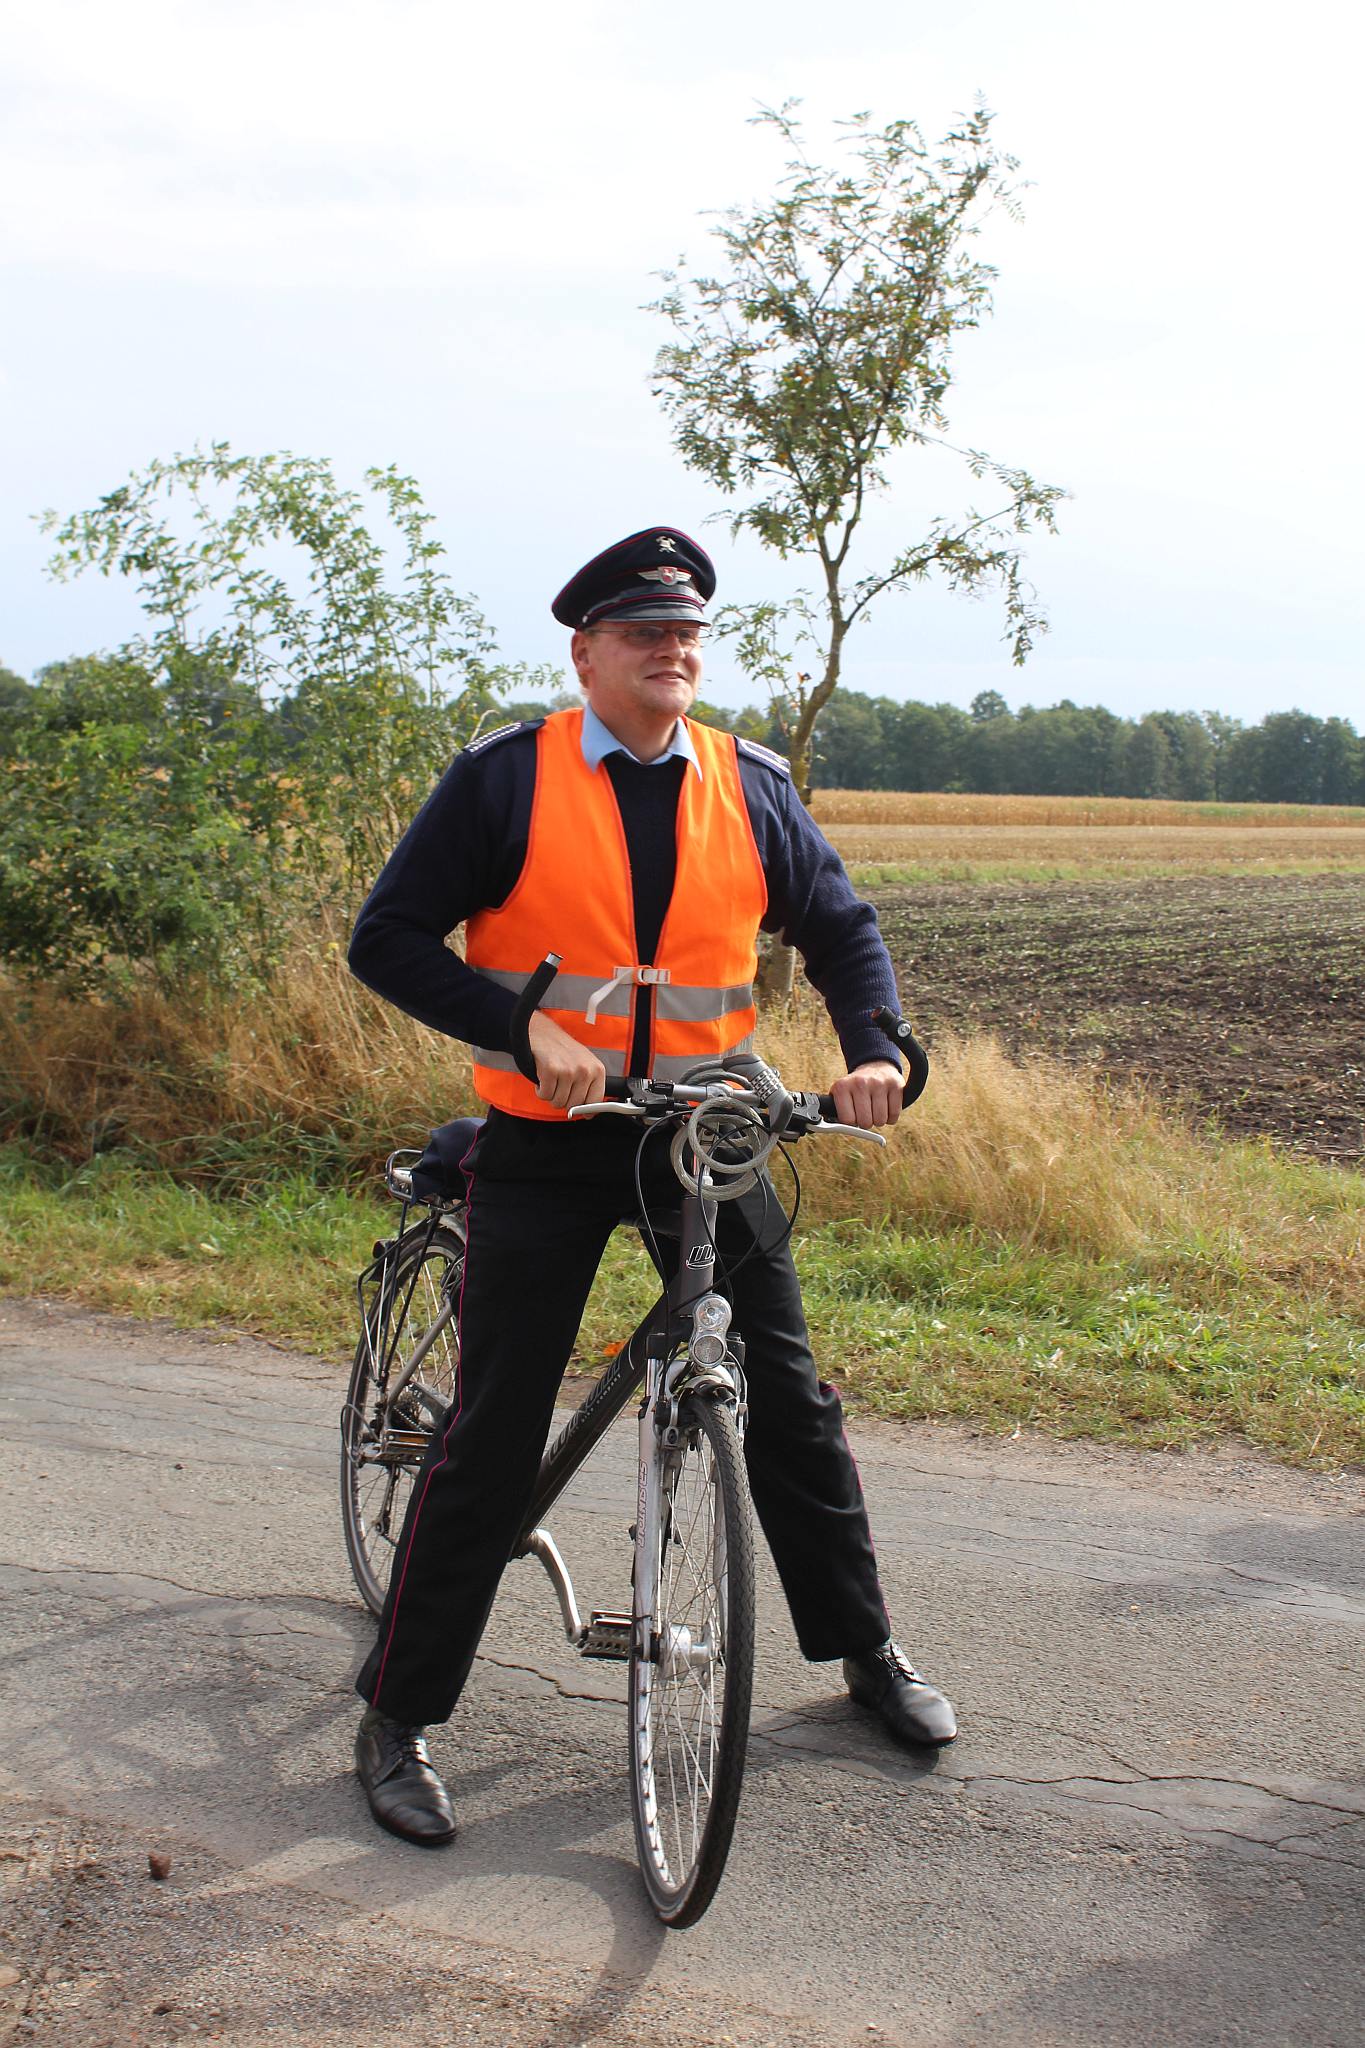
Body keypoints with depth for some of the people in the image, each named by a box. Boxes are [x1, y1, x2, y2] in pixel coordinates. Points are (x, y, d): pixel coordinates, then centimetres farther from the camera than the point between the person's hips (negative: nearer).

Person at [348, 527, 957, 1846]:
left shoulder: (749, 790, 3)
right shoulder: (505, 780, -8)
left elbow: (839, 928, 13)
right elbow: (388, 939, -10)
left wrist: (874, 1049, -6)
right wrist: (528, 1030, -23)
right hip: (546, 1147, -3)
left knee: (788, 1403, 11)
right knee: (493, 1430, -2)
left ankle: (866, 1652, 30)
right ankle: (397, 1717, 10)